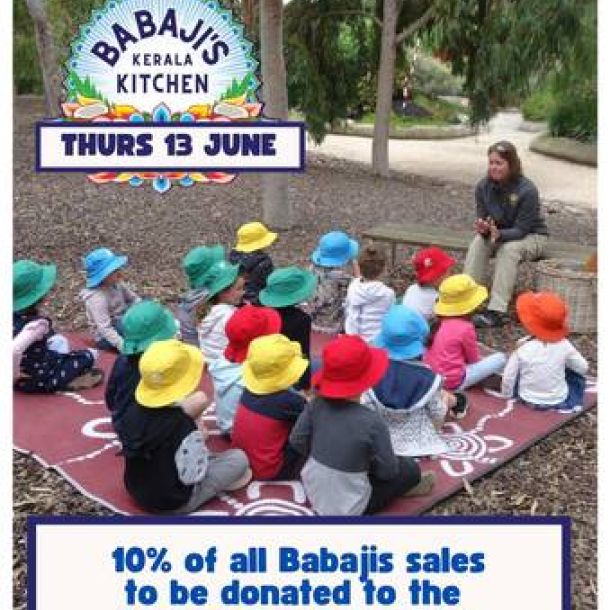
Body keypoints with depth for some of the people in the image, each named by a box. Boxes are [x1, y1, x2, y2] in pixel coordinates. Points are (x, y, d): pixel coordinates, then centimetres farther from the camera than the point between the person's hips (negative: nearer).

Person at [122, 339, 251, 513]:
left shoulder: (133, 409, -13)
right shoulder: (182, 424, -32)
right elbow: (192, 476, -25)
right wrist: (199, 439, -9)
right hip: (172, 503, -7)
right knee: (239, 458, 1)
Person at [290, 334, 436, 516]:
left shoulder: (317, 404, -13)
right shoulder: (372, 421, -26)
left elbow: (297, 441, -2)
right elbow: (387, 470, -14)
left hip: (313, 494, 6)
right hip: (347, 510, -5)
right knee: (410, 468, 11)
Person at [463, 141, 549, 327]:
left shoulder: (527, 190, -26)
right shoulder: (483, 187, -12)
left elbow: (521, 230, -26)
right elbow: (482, 217, -8)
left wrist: (499, 234, -46)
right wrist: (483, 228, -33)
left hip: (532, 237, -5)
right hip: (499, 235, 5)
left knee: (509, 248, -35)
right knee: (478, 242, -25)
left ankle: (496, 311, -39)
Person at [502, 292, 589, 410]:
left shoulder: (523, 348, -21)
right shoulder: (564, 346, -19)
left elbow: (508, 377, -12)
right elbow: (583, 368, -4)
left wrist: (507, 394, 7)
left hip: (529, 400, 0)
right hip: (558, 400, 0)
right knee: (578, 374, 22)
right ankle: (572, 402, 28)